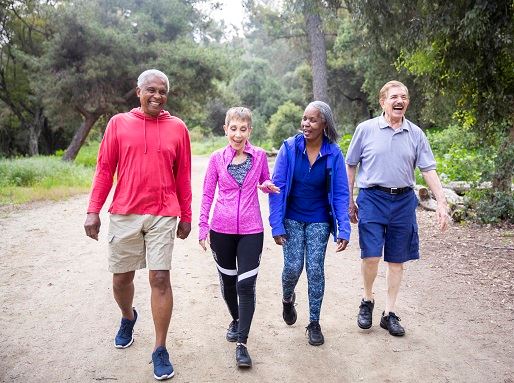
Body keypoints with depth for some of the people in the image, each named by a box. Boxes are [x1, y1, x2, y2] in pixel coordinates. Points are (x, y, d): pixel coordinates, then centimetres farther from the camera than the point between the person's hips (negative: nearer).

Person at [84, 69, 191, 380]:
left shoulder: (177, 127, 4)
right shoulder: (119, 123, 4)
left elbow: (183, 176, 7)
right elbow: (105, 169, 4)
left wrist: (186, 216, 8)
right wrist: (93, 210, -1)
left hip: (163, 216, -1)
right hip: (124, 214, 1)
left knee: (160, 279, -3)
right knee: (121, 277, 12)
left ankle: (160, 350, 9)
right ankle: (128, 318, 44)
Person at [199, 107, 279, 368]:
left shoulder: (259, 156, -1)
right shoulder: (217, 158, -1)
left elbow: (266, 183, 15)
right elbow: (207, 194, 4)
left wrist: (268, 186, -9)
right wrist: (203, 226, -1)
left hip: (251, 230, -1)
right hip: (221, 230, 1)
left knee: (246, 285, -7)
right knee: (227, 281, 16)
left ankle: (241, 343, 2)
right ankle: (235, 319, 42)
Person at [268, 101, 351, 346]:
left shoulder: (334, 154, -9)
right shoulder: (289, 147, -10)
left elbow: (341, 194, -6)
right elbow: (277, 187, -9)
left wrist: (343, 230, -13)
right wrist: (276, 225, -13)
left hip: (319, 221, 0)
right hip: (292, 219, 0)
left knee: (315, 270, 1)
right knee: (293, 267, -4)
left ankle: (314, 323, 18)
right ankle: (287, 299, 32)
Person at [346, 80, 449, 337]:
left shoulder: (416, 134, 6)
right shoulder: (366, 129, 0)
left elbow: (428, 169, 5)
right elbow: (350, 166, 6)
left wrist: (441, 203, -4)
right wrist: (349, 201, 5)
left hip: (403, 200, 3)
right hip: (372, 199, -2)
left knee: (397, 260, 8)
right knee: (371, 256, -12)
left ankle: (389, 313, 22)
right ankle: (367, 301, 17)